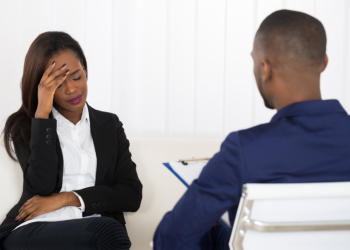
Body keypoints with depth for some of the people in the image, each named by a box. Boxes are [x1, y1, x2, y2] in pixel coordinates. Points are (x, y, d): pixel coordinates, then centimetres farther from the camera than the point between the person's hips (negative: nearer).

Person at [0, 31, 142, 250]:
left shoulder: (110, 125, 20)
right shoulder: (24, 127, 13)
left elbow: (133, 195, 9)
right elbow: (42, 186, -7)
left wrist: (68, 198, -3)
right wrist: (42, 114, -7)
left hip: (94, 227, 3)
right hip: (32, 230, -2)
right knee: (107, 230, -35)